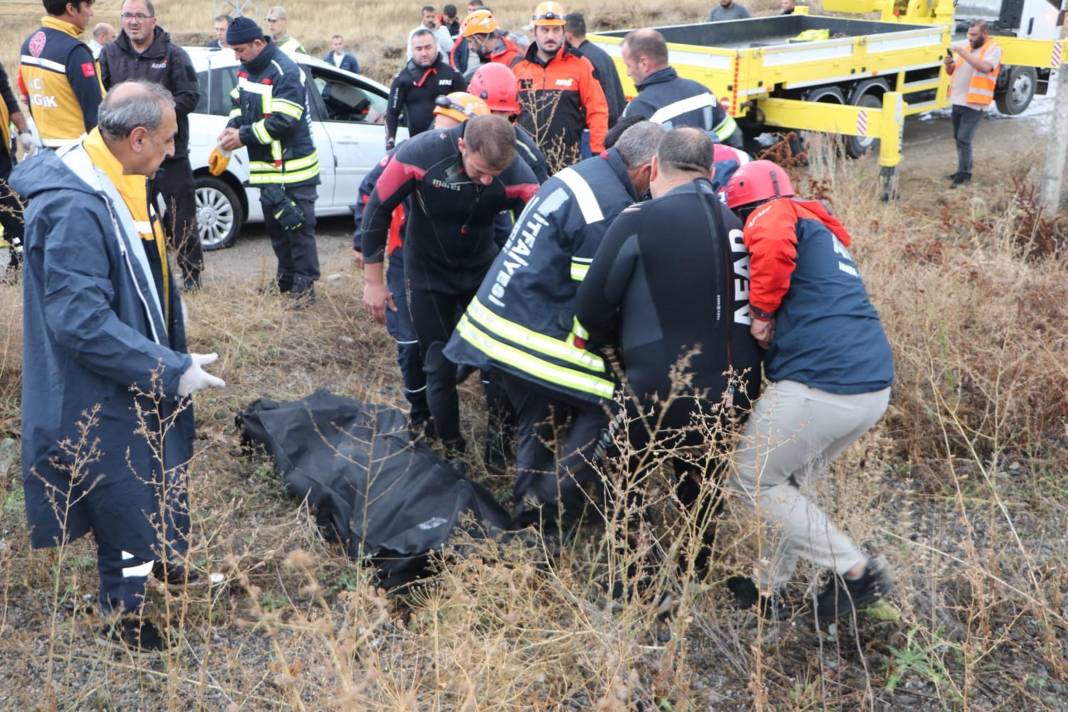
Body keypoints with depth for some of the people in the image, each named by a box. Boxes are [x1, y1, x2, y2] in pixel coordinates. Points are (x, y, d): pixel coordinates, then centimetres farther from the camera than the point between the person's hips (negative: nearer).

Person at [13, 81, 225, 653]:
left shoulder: (115, 183, 1)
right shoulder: (73, 208, -30)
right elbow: (82, 321, -33)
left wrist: (174, 359, 18)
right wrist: (173, 370, -30)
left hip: (146, 376, 9)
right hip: (106, 395, -9)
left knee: (163, 472, 26)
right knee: (125, 498, 9)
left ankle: (166, 557, 50)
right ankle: (122, 611, 31)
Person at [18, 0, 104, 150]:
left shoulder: (29, 44, 8)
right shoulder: (74, 51, -19)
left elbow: (27, 96, 16)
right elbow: (94, 111, -20)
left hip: (45, 145, 9)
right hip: (78, 148, -9)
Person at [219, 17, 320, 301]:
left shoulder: (285, 72, -18)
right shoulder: (247, 69, 10)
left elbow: (281, 121, -24)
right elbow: (239, 104, 20)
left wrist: (242, 136, -19)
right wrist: (232, 127, -2)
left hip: (293, 168, -9)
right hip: (267, 167, 9)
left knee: (298, 227, -4)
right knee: (275, 226, 16)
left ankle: (304, 284, 4)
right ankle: (286, 278, 28)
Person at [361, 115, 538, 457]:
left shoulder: (516, 173, -25)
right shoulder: (420, 154, -28)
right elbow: (377, 211, -16)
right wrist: (373, 282, -10)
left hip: (483, 272, 2)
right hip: (428, 276, -1)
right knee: (440, 365, 0)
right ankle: (451, 447, 20)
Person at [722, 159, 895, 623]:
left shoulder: (776, 214, 2)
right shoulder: (825, 234, 28)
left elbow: (772, 243, -23)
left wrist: (761, 310, -11)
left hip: (820, 386, -9)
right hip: (875, 385, 9)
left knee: (752, 481, 8)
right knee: (790, 483, 23)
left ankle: (856, 571, 8)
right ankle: (771, 588, 27)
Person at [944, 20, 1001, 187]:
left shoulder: (993, 49, -8)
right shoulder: (965, 45, 13)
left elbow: (985, 67, -27)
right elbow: (951, 71, 16)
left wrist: (964, 54, -27)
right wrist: (949, 64, -7)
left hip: (974, 103, -8)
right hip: (957, 100, 8)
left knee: (964, 139, -12)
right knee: (958, 138, 14)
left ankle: (964, 175, -7)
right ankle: (964, 170, 26)